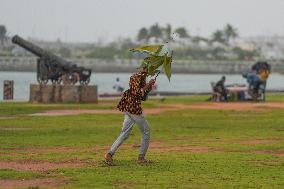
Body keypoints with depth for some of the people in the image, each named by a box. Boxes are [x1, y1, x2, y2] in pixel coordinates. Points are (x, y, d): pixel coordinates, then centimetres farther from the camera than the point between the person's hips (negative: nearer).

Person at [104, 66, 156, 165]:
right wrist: (147, 86, -12)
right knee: (146, 132, 4)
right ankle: (141, 157, 7)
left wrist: (149, 87, 12)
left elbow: (143, 98, 23)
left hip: (127, 108, 9)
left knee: (125, 133, 5)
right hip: (133, 107, -9)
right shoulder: (137, 77, -12)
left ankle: (110, 154, -4)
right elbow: (136, 93, -20)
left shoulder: (143, 78, 17)